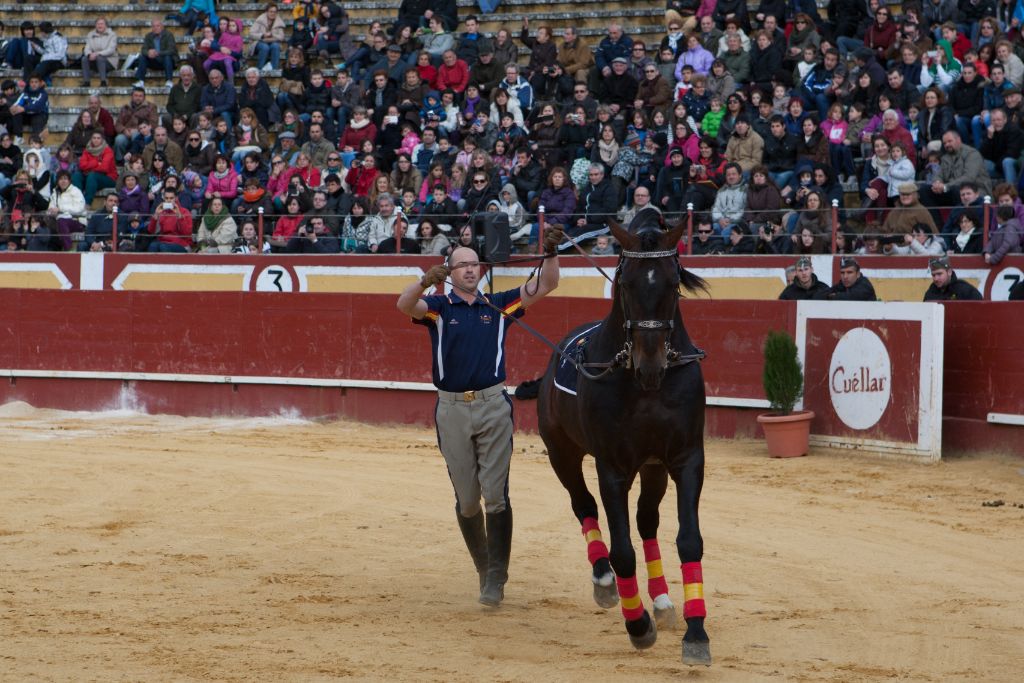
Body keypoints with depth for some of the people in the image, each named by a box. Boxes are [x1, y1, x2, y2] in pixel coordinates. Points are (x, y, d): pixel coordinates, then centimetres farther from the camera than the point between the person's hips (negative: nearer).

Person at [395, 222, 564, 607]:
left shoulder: (499, 306, 11)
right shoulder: (438, 307, 4)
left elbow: (545, 287, 6)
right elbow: (404, 305, -17)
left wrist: (551, 254, -12)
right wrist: (427, 282, -38)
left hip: (493, 406, 0)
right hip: (452, 409, 0)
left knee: (495, 494, -8)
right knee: (466, 499, 7)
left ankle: (495, 579, -5)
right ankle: (484, 569, 24)